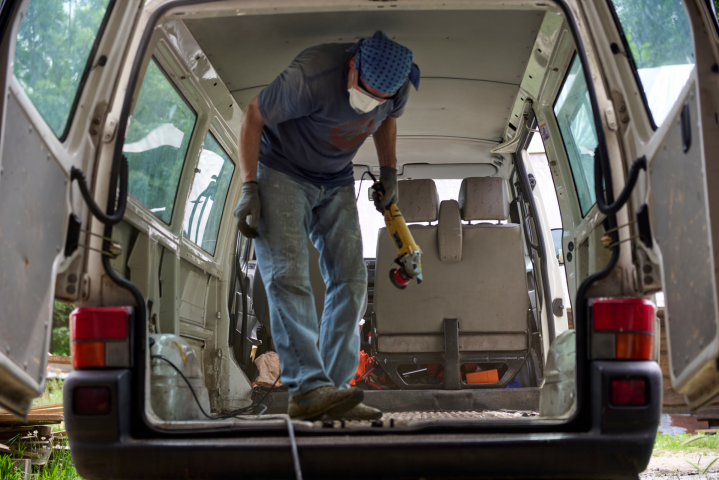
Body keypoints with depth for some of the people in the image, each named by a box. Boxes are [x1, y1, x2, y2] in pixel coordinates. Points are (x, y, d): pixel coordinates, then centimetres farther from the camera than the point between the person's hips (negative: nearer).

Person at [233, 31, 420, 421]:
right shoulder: (311, 77, -32)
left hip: (336, 183, 6)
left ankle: (333, 389, -3)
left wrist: (388, 173, 5)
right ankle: (306, 389, -26)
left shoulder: (397, 87, -14)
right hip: (282, 173, -6)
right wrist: (249, 188, -20)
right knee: (288, 276, -20)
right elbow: (253, 116, -20)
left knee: (350, 280, -5)